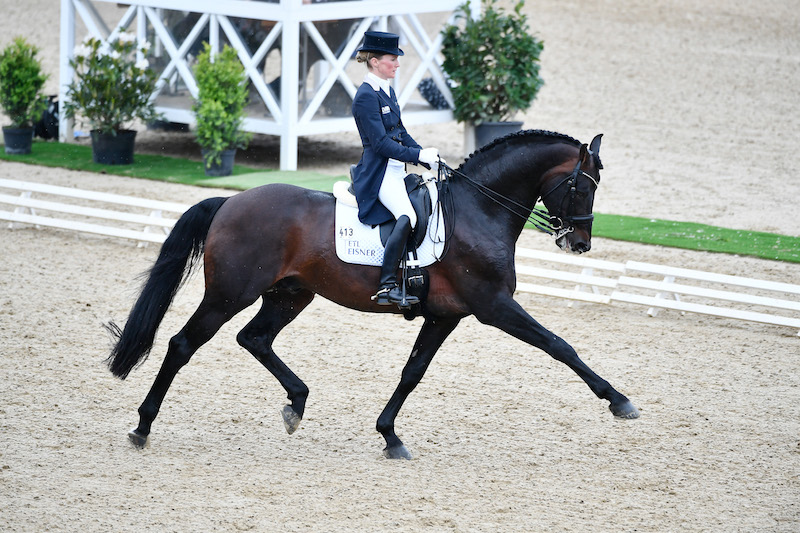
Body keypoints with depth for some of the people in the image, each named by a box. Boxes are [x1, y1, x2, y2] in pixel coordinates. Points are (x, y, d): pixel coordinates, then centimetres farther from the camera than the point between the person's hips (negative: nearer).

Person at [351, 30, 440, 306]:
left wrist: (430, 158, 11)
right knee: (407, 216, -29)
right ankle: (387, 287, -30)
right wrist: (418, 155, -21)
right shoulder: (366, 96, -14)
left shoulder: (387, 91, 15)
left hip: (396, 170, 11)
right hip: (378, 173, -10)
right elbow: (380, 143, -19)